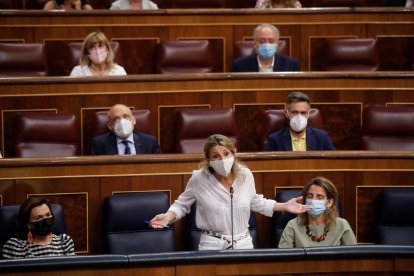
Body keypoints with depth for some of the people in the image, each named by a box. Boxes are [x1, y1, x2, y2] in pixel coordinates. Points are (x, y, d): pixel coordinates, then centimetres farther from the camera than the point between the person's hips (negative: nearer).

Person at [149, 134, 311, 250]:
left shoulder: (245, 175, -2)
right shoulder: (198, 178, -11)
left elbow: (255, 202, 16)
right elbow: (182, 204, 3)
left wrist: (284, 206, 11)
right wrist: (168, 217, -16)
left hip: (243, 243, 3)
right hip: (212, 246, -3)